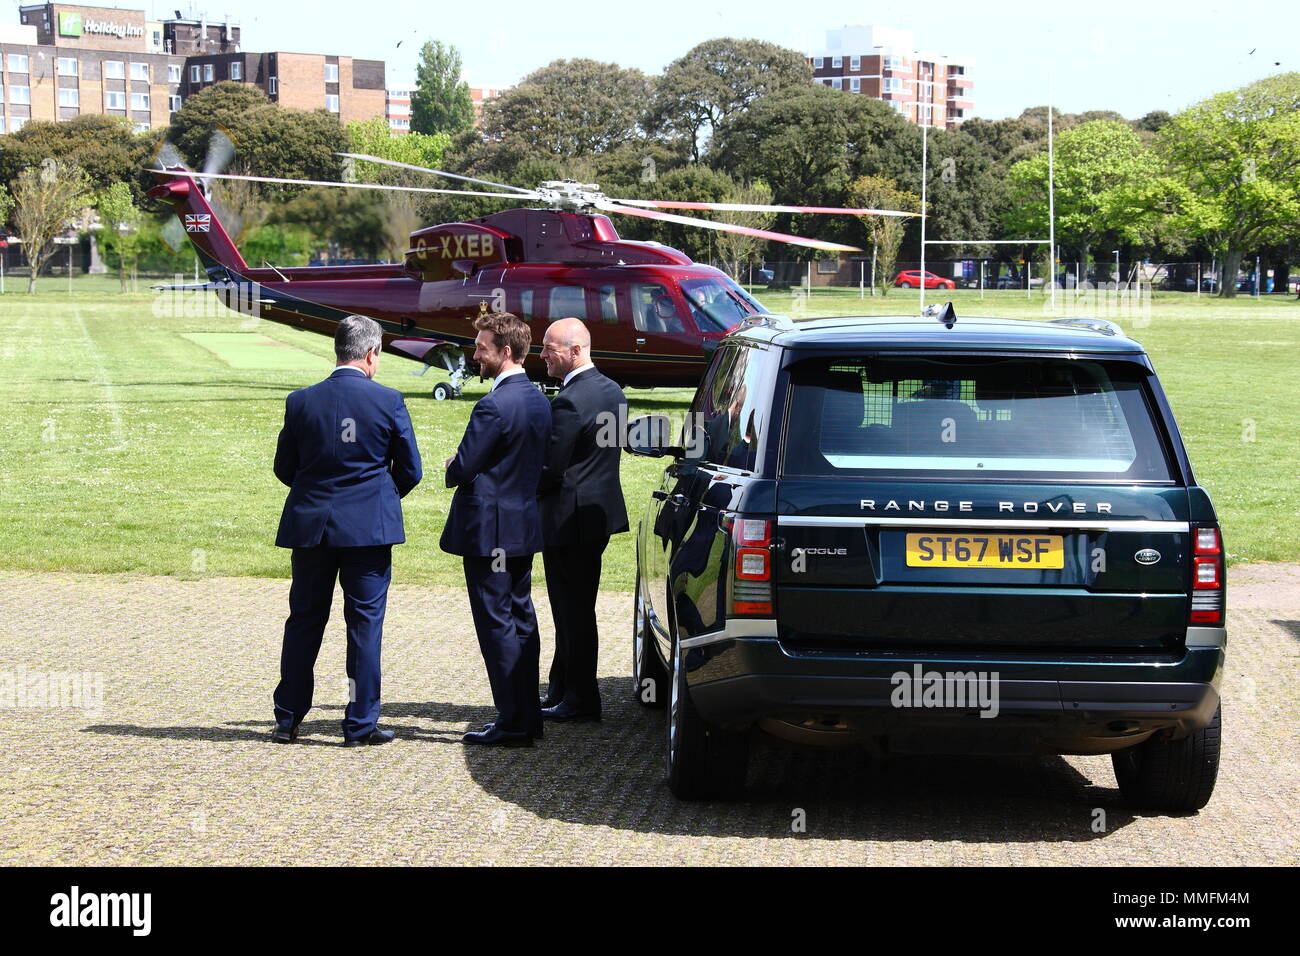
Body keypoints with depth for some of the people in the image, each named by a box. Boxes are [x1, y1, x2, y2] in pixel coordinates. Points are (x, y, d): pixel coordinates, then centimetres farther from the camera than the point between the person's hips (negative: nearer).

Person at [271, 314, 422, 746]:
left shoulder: (301, 401, -2)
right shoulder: (388, 401, -7)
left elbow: (284, 468, 6)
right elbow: (410, 470, 0)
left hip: (311, 526, 2)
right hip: (369, 527, -2)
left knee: (304, 621, 12)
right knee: (365, 622, 3)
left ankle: (288, 720, 17)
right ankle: (361, 724, 5)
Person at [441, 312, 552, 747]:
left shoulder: (495, 406, -20)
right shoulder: (539, 400, 9)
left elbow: (462, 469, -20)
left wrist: (452, 469, 4)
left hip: (490, 528, -9)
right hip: (525, 524, 9)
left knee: (497, 623, -4)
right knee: (520, 619, 14)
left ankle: (513, 722, -2)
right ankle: (528, 715, 19)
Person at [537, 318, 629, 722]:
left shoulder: (569, 401, -21)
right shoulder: (611, 391, 9)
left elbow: (551, 469, -22)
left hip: (570, 519, -10)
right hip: (600, 512, 10)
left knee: (573, 612, -1)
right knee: (576, 609, 16)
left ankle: (580, 699, 6)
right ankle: (561, 691, 23)